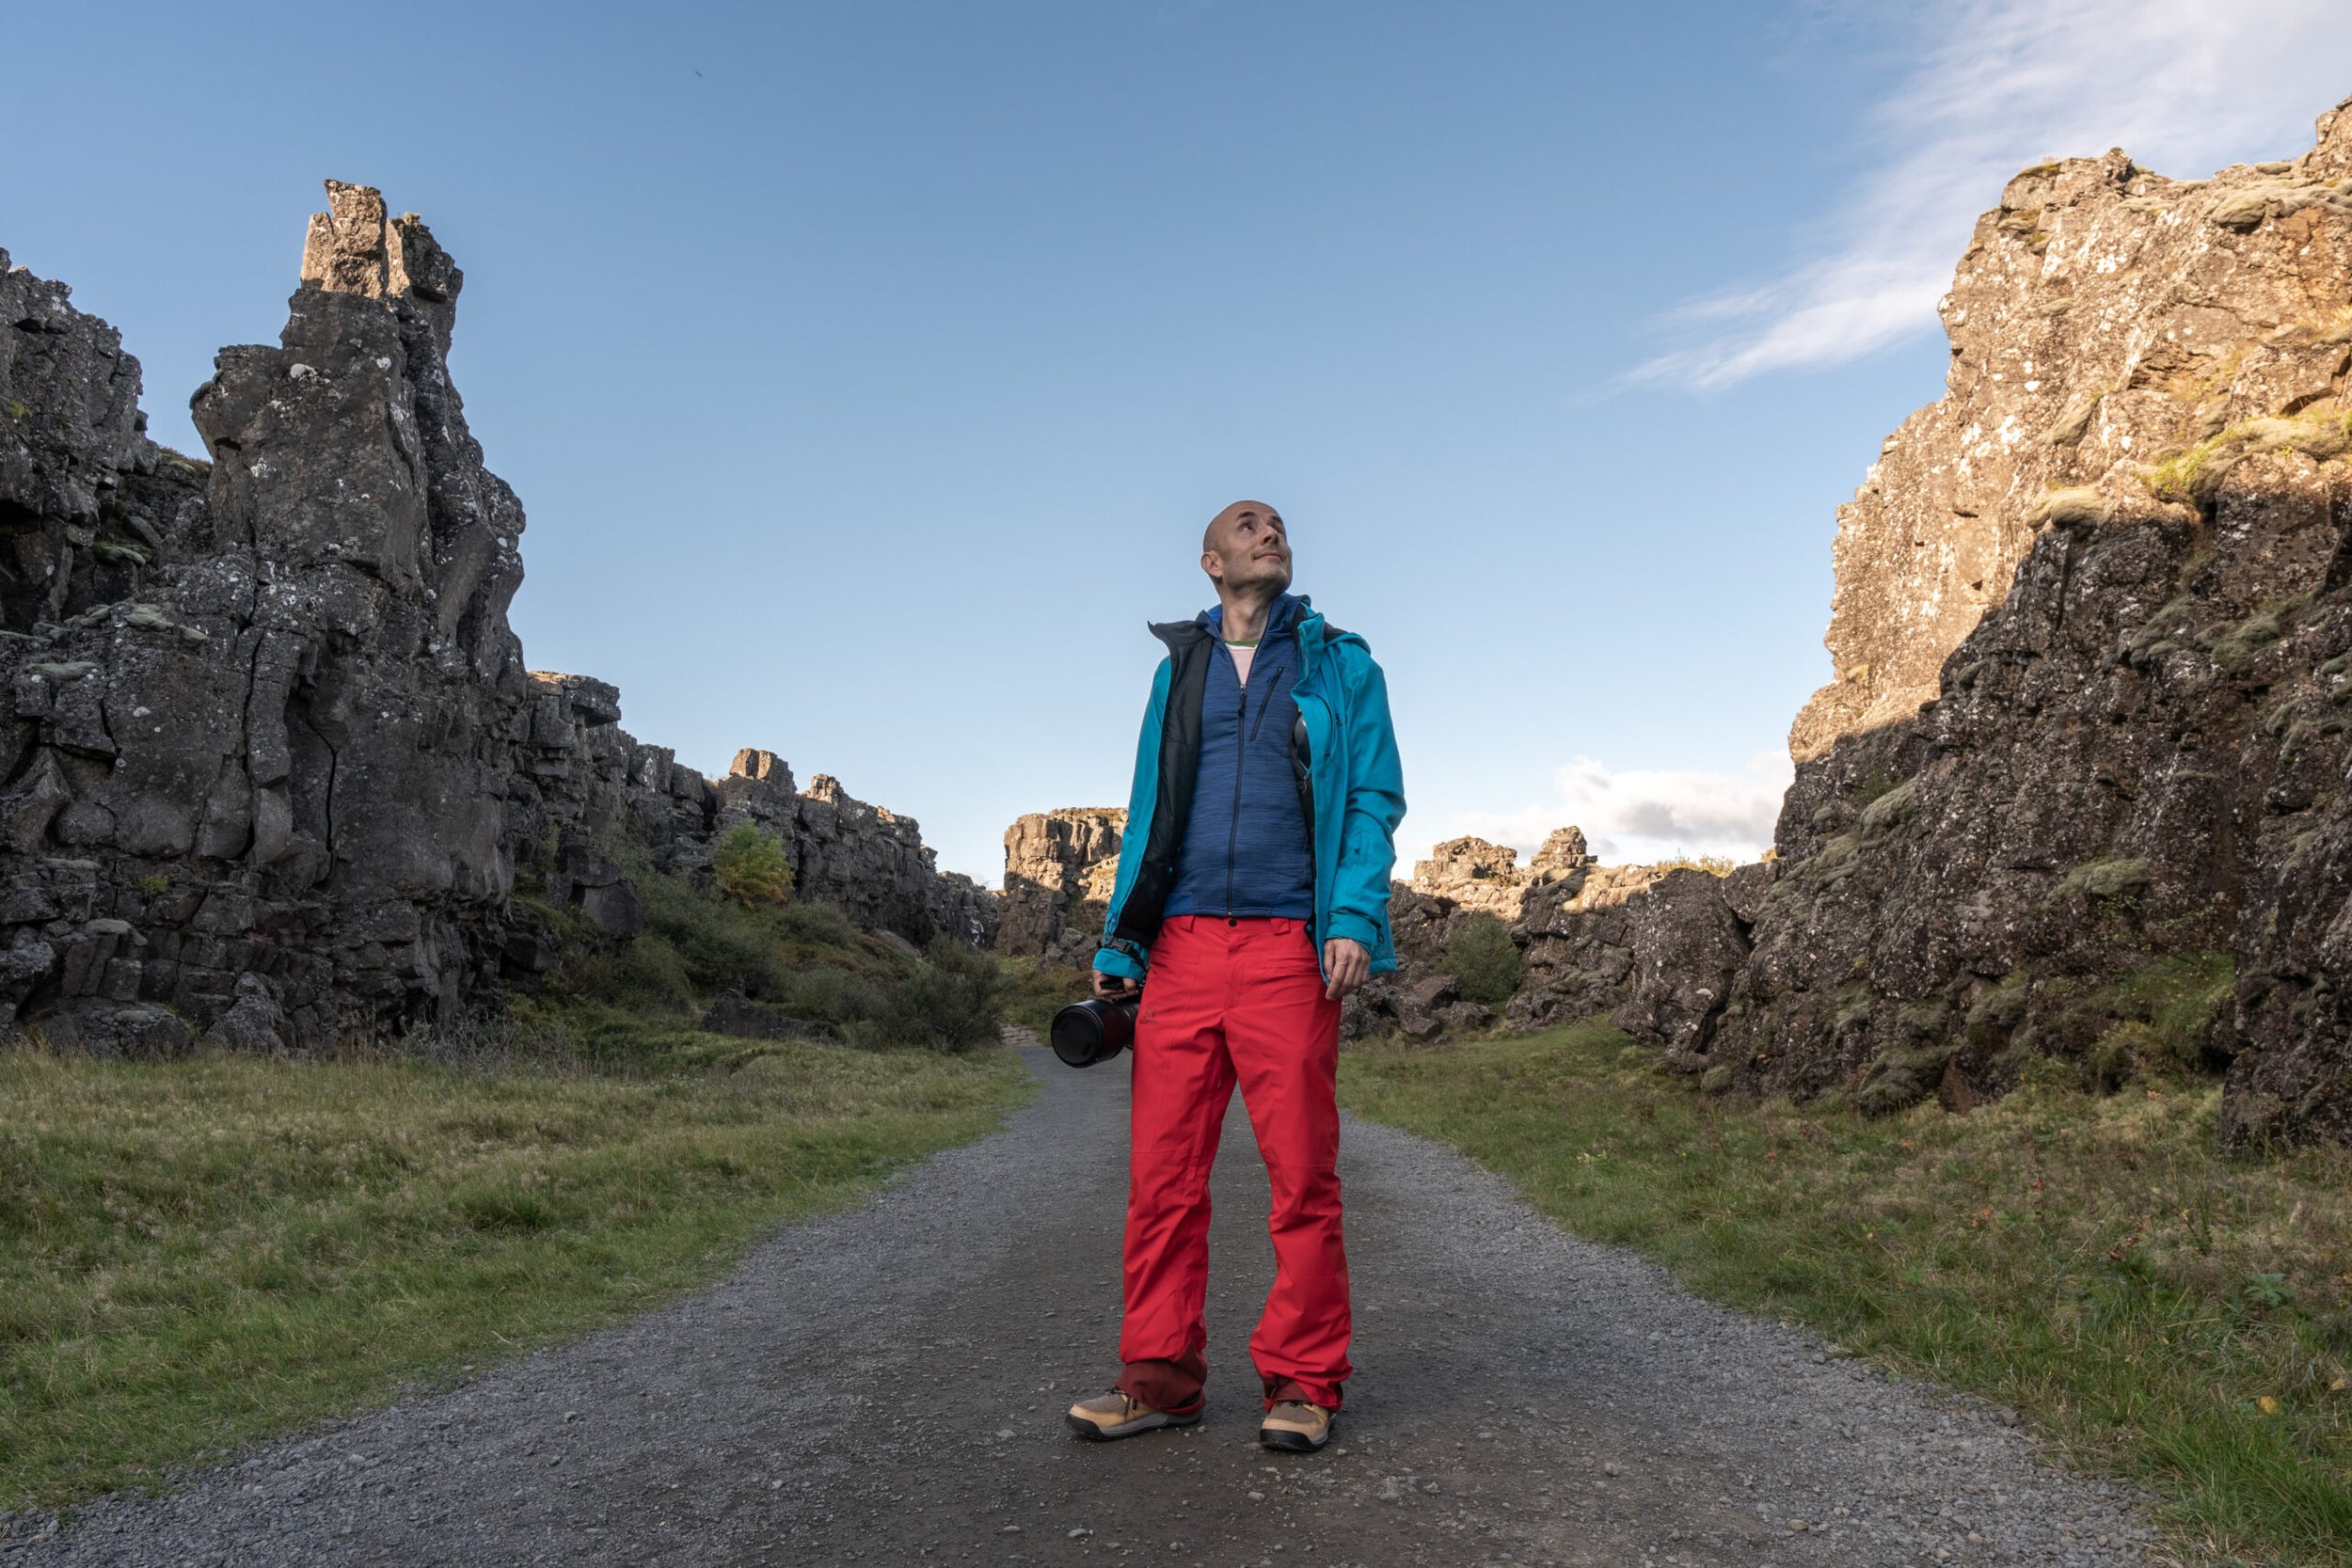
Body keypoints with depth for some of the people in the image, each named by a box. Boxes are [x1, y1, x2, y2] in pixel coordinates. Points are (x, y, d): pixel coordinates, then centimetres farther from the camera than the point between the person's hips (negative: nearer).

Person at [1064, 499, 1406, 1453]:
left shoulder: (1339, 665, 12)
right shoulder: (1178, 669, 19)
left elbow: (1374, 799, 4)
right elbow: (1148, 812, 17)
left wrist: (1355, 919, -11)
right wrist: (1117, 944, 8)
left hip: (1288, 945, -2)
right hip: (1181, 946, 3)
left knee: (1302, 1175, -1)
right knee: (1162, 1171, 2)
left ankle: (1302, 1381, 10)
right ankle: (1161, 1375, 12)